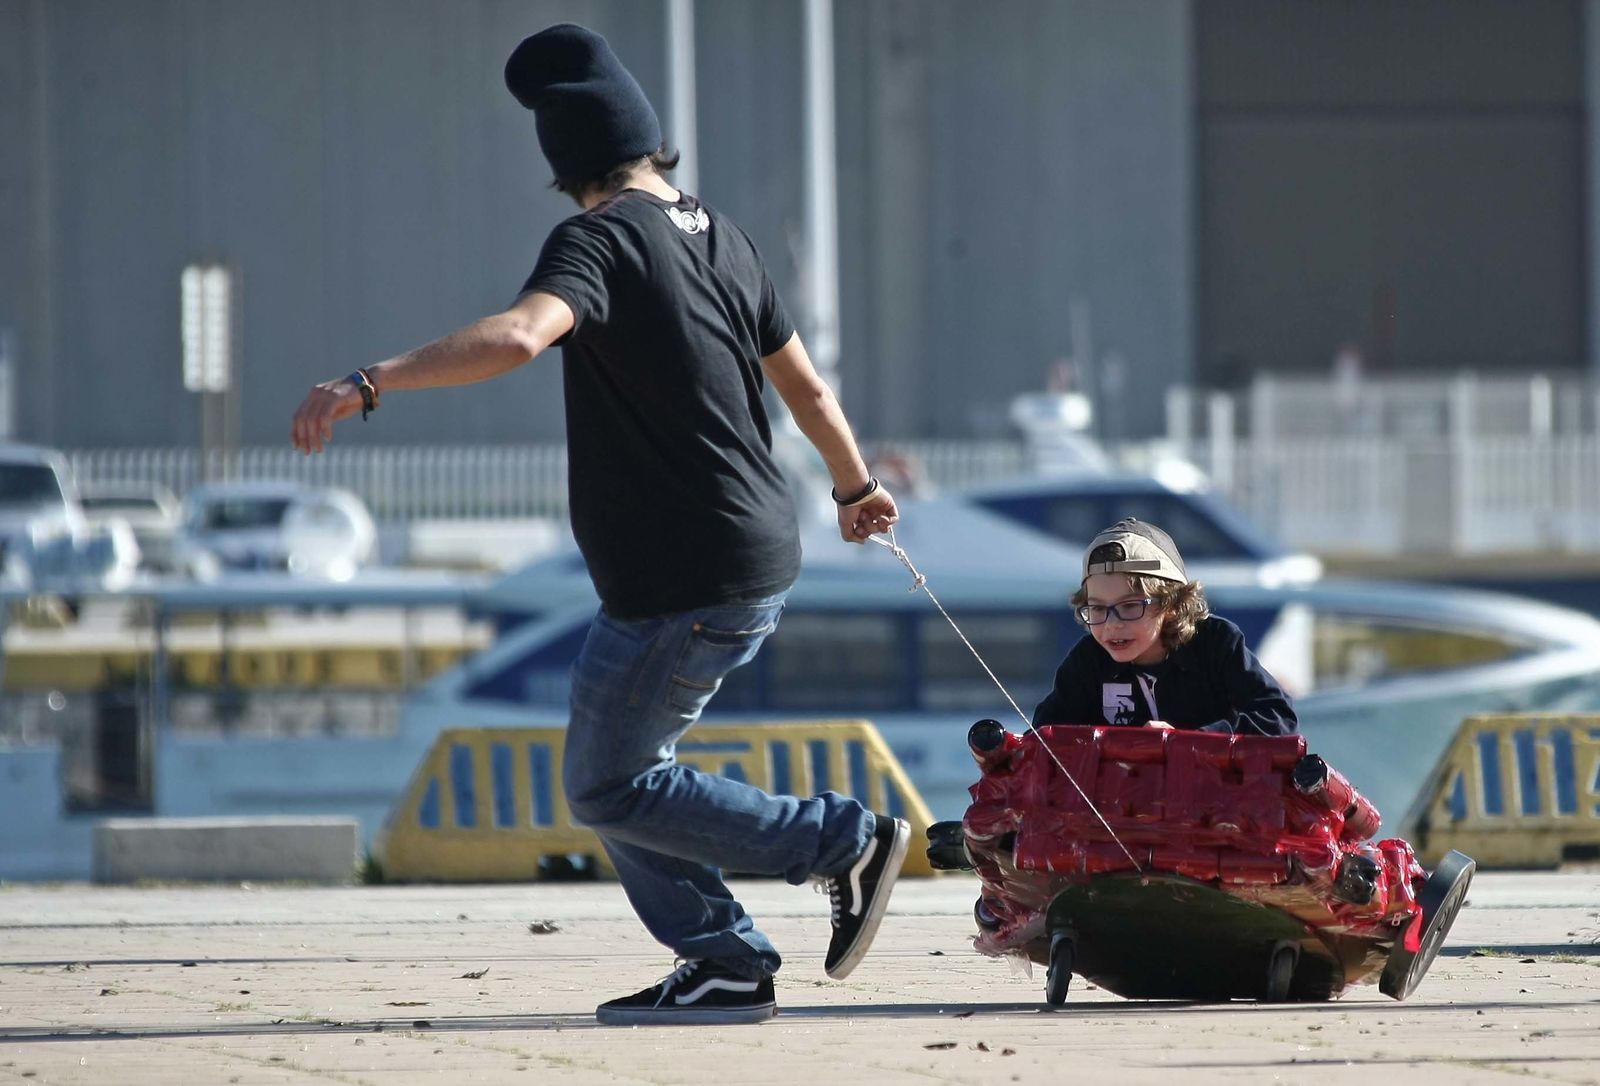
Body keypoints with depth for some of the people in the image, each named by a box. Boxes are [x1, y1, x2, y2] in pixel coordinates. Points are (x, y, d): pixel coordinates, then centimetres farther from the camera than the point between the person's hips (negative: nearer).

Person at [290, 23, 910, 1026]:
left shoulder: (601, 240, -14)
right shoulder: (719, 236, 11)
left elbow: (517, 337, -34)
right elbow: (804, 384, 20)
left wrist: (367, 386, -38)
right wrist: (858, 488, 37)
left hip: (684, 584, -9)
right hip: (760, 564, 9)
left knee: (607, 787, -1)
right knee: (612, 771, 16)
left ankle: (847, 841, 1)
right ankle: (727, 966, 15)